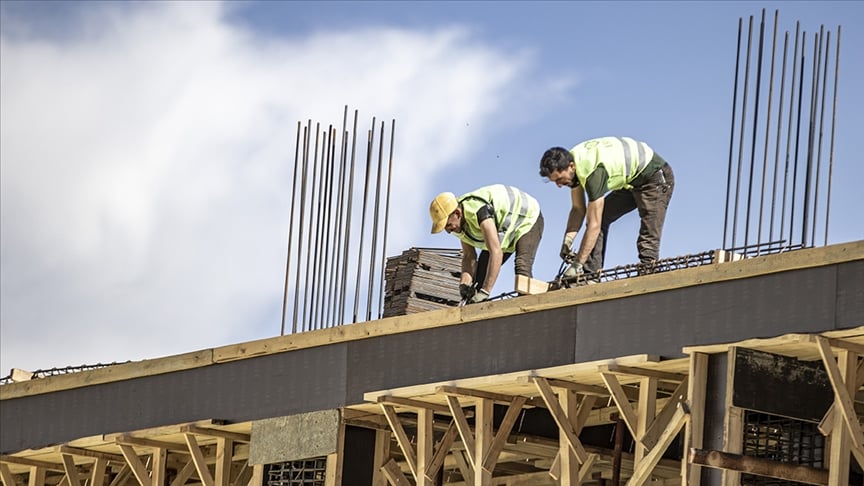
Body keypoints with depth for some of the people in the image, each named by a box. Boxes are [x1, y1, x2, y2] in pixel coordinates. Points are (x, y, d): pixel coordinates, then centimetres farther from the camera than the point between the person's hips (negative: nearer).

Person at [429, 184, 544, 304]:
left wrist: (484, 292, -51)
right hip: (504, 227, 9)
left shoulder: (478, 211, -42)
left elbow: (496, 252, -48)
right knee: (481, 271, 0)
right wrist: (464, 283, -28)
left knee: (522, 268, -30)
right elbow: (468, 256, -8)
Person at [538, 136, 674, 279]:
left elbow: (594, 225, -36)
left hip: (656, 177, -9)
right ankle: (591, 276, -6)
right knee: (599, 219, -2)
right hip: (630, 183, 9)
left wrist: (577, 264, -34)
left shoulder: (593, 171, -36)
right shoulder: (570, 160, -10)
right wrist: (566, 243, -12)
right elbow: (578, 209, 0)